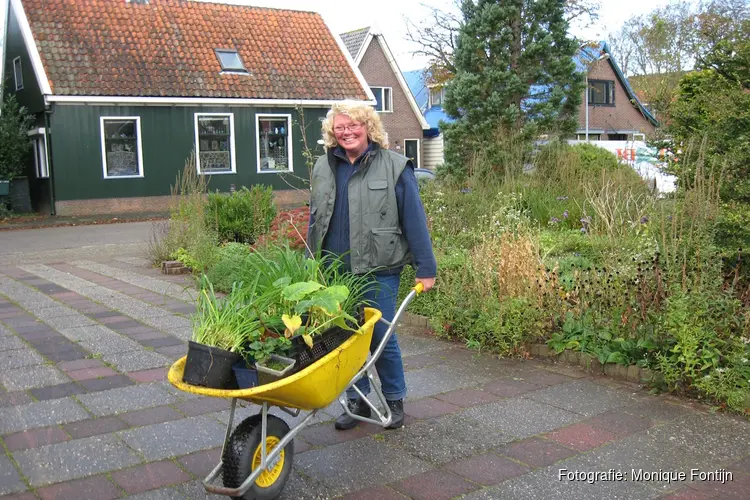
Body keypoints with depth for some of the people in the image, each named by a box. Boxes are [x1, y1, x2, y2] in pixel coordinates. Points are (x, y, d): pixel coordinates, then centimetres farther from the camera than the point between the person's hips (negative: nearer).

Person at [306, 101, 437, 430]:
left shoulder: (394, 167, -4)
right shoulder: (323, 167, 10)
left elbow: (414, 220, -5)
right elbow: (315, 220, 17)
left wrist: (425, 268, -7)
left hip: (379, 271, -4)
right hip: (335, 271, 5)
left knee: (381, 337, 2)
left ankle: (394, 400, 23)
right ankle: (358, 401, 26)